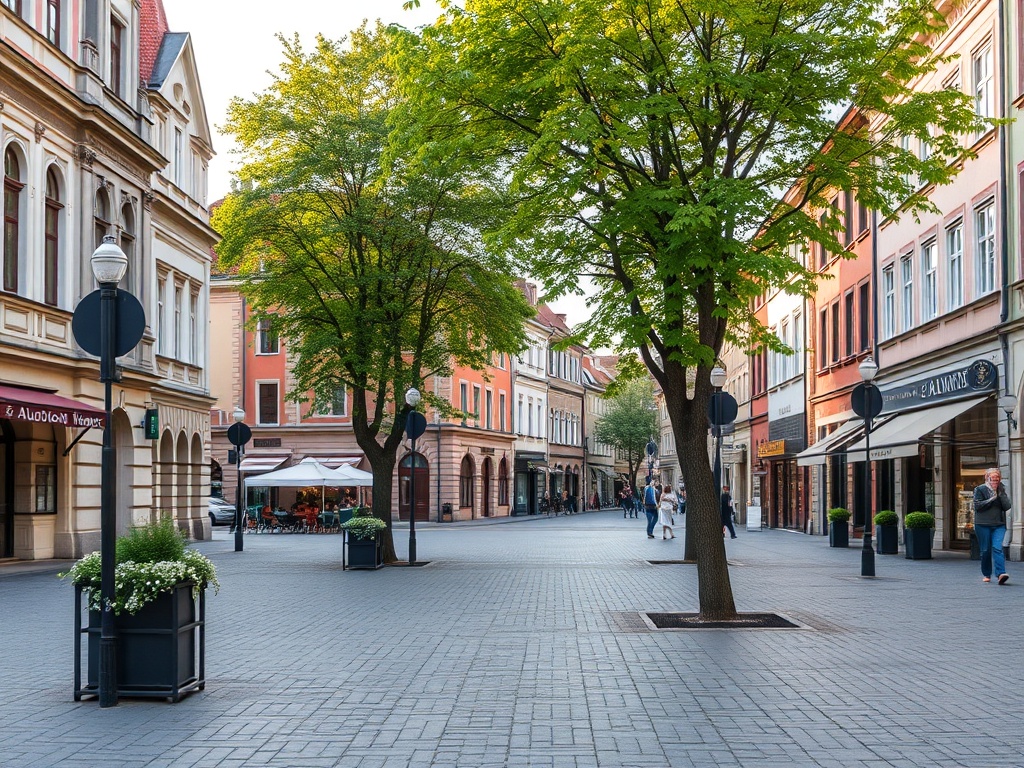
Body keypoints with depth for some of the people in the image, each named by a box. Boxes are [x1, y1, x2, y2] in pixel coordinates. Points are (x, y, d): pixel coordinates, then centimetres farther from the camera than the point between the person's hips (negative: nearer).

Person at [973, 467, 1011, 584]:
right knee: (985, 550, 3)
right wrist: (992, 499, -12)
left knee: (997, 548, -16)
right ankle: (986, 574, 17)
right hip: (983, 525, -2)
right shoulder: (980, 490, 2)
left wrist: (1001, 494, -7)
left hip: (999, 525, 2)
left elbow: (1007, 507, 2)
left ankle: (1000, 574, -26)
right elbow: (977, 505, -9)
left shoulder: (1001, 491, 13)